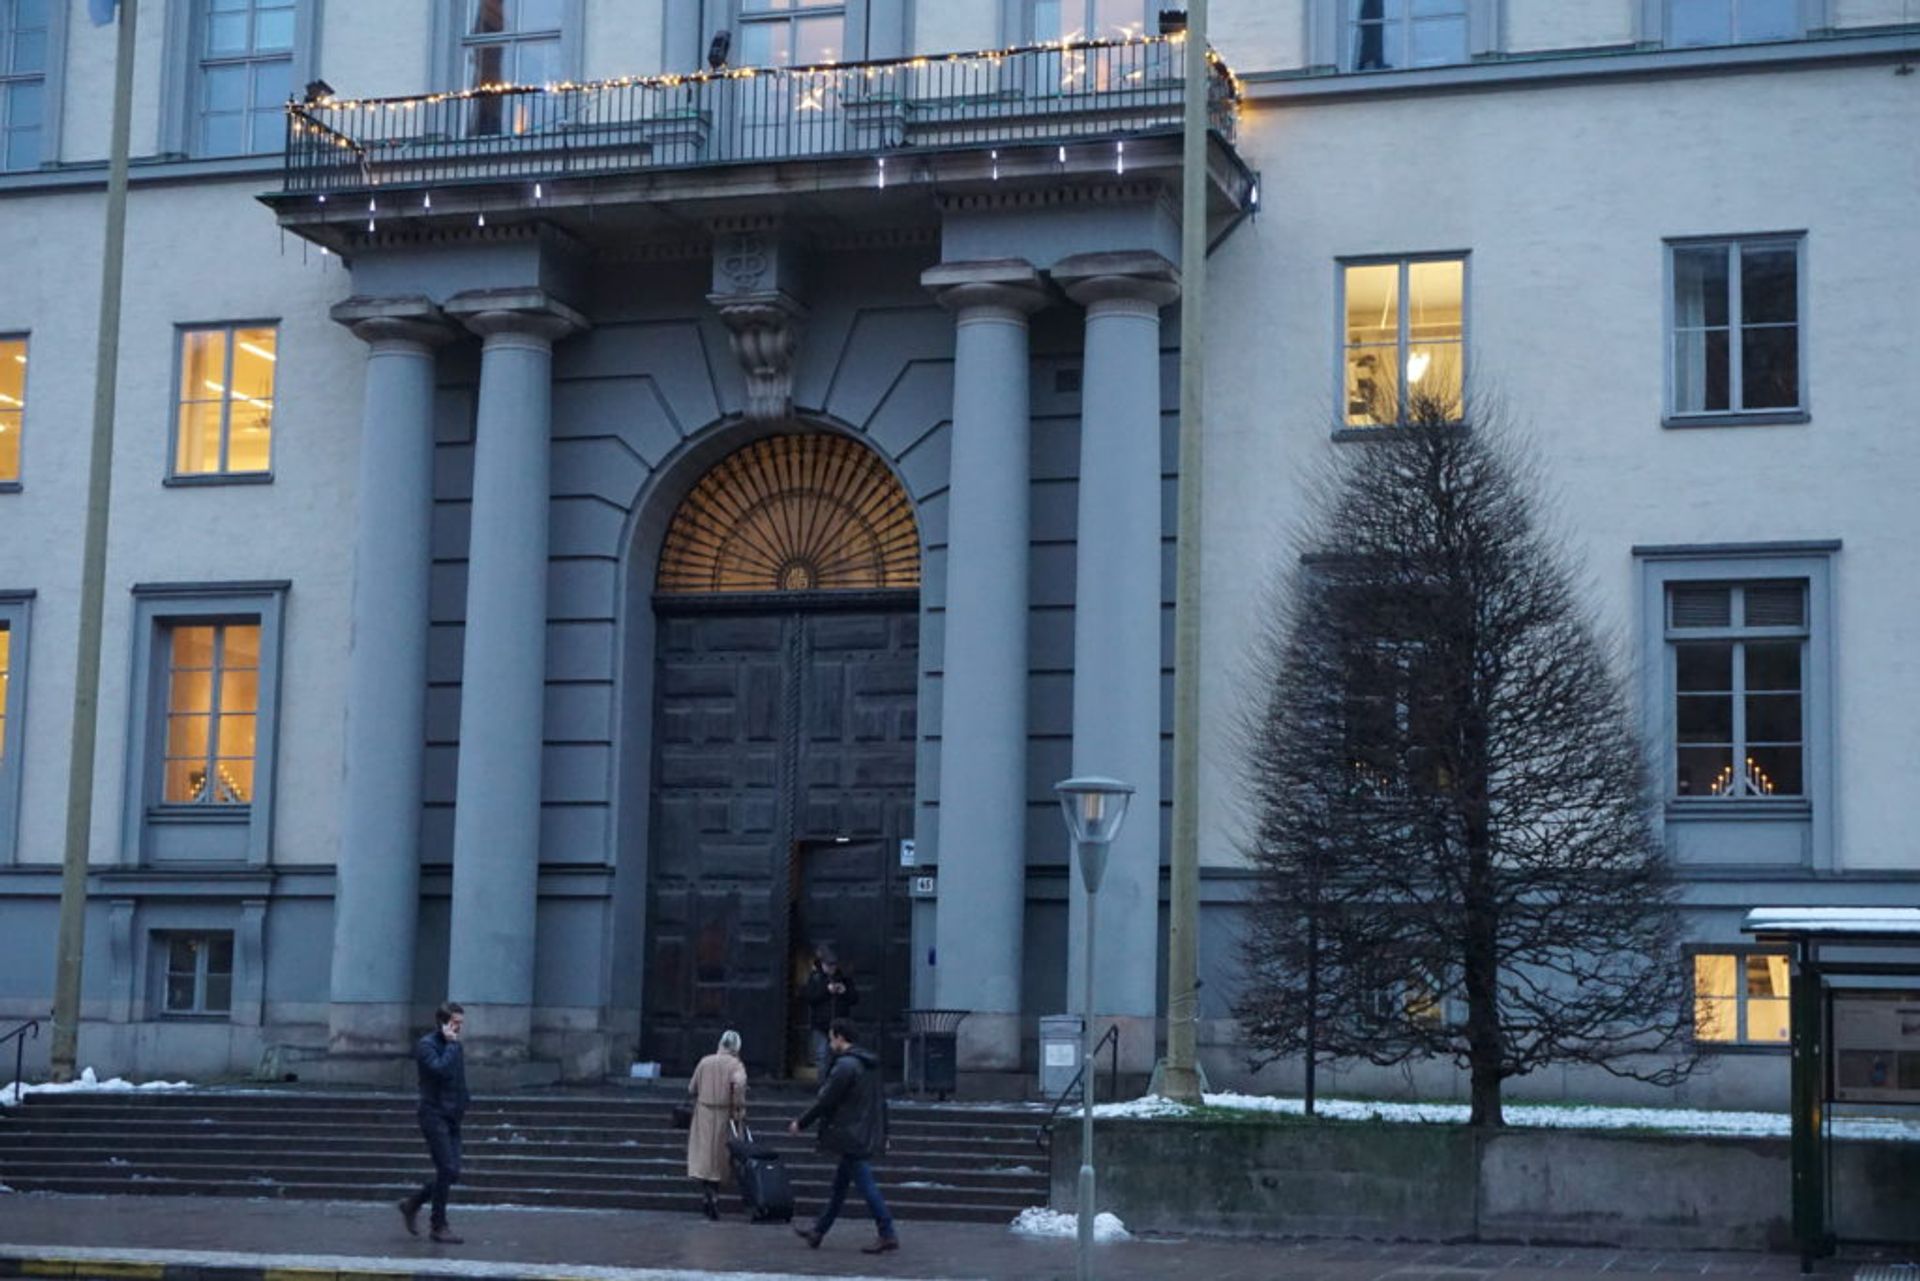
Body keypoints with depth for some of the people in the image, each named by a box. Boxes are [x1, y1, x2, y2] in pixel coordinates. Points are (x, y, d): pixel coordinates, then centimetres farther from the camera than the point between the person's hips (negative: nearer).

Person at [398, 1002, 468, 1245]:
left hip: (451, 1117, 8)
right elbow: (441, 1069, -27)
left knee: (451, 1173, 6)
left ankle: (412, 1205, 24)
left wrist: (462, 1104, 11)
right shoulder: (426, 1045, -9)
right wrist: (451, 1044, -18)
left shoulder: (453, 1045, 16)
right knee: (447, 1170, -10)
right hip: (434, 1116, -8)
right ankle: (439, 1226, -1)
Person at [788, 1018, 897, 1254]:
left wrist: (801, 1122, -3)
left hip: (851, 1136, -10)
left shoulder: (845, 1066, -17)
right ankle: (818, 1231, 26)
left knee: (865, 1184, -7)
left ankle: (887, 1235, -8)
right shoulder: (870, 1064, 12)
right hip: (866, 1135, 10)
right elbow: (881, 1101, 17)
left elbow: (826, 1101, -15)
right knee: (839, 1184, 16)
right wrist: (883, 1134, 23)